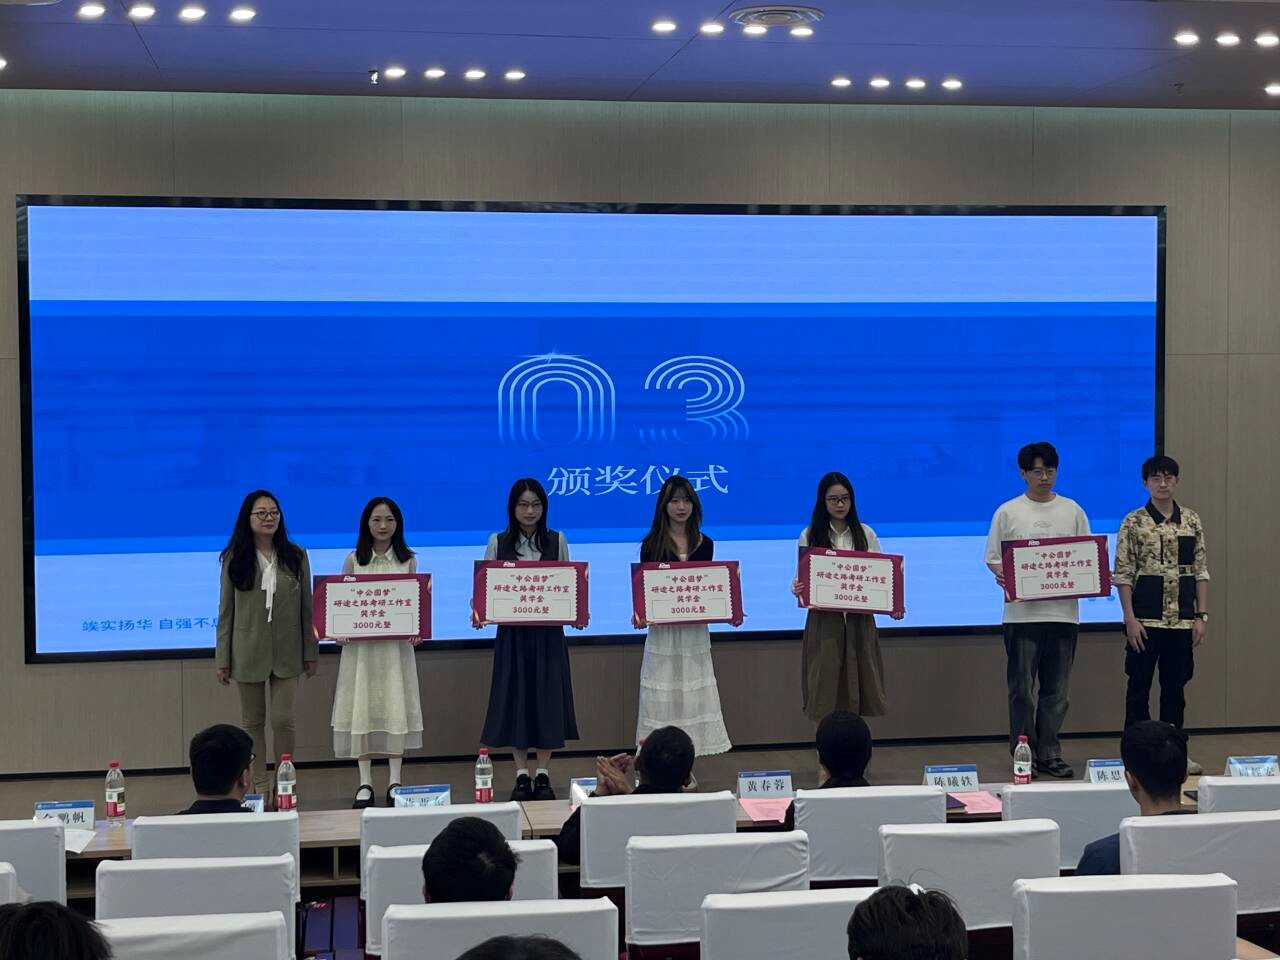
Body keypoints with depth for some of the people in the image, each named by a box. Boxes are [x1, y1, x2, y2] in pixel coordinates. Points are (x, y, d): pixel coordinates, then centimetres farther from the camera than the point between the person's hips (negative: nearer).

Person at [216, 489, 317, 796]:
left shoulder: (296, 557, 1)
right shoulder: (234, 560, -1)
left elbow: (307, 607, 4)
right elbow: (226, 611, 1)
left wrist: (311, 652, 3)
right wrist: (222, 659, -1)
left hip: (286, 652, 0)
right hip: (248, 652, 0)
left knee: (283, 719, -1)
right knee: (252, 722, 8)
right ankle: (259, 786, 17)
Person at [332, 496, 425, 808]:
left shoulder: (408, 560, 6)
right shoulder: (353, 560, 4)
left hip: (396, 644, 0)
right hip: (360, 644, 0)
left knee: (395, 708, 0)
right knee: (361, 709, 0)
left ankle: (394, 782, 7)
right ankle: (365, 784, 6)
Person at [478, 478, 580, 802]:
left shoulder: (557, 541, 4)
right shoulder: (498, 543, 3)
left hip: (548, 632, 0)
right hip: (512, 632, 0)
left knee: (547, 698, 2)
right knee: (515, 699, 3)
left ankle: (543, 774, 12)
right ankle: (522, 774, 12)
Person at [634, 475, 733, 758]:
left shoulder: (705, 544, 8)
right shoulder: (652, 544, -1)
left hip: (695, 632, 3)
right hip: (663, 632, -3)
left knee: (694, 698, 3)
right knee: (662, 701, -1)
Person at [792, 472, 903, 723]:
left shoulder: (865, 534, 7)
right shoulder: (810, 536, 3)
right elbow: (801, 578, 3)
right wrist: (797, 588, -21)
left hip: (859, 620, 1)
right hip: (824, 620, -1)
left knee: (859, 682, 2)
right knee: (826, 688, -1)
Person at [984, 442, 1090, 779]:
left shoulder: (1072, 511, 10)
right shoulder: (1008, 512, 3)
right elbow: (993, 559, 3)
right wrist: (1001, 575, -18)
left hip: (1063, 610, 2)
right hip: (1022, 611, -2)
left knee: (1057, 690, 6)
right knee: (1021, 688, 1)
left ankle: (1049, 754, 13)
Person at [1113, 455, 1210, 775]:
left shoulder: (1192, 521, 6)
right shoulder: (1133, 523, -4)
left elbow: (1201, 571, 8)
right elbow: (1122, 574, -5)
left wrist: (1201, 615, 2)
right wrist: (1130, 618, -11)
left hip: (1182, 619, 3)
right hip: (1145, 620, -3)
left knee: (1175, 686, 10)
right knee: (1139, 687, 3)